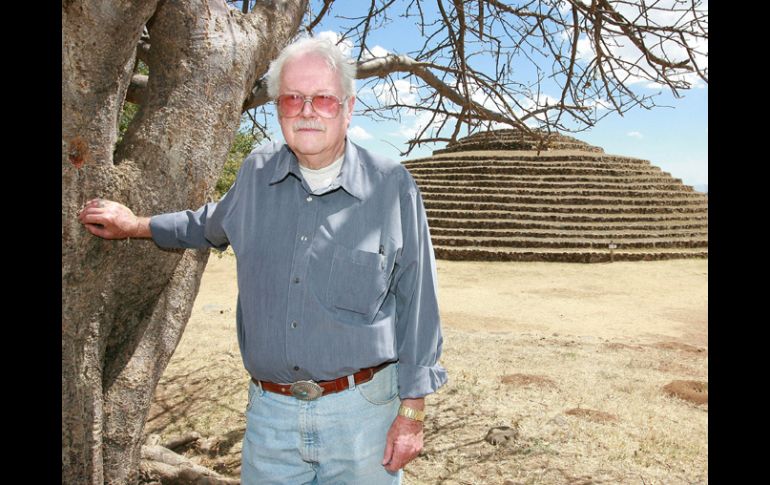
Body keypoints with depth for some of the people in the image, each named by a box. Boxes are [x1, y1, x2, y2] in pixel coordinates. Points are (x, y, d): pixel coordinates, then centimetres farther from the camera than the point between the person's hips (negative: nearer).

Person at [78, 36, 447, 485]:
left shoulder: (391, 186, -8)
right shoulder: (257, 173, 3)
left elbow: (418, 305, -5)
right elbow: (214, 226, 26)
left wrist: (412, 411, -5)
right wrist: (135, 225, 30)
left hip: (362, 412, -2)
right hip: (270, 414, 3)